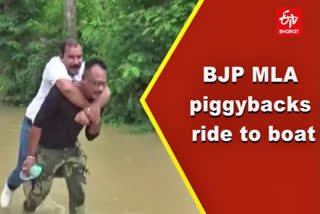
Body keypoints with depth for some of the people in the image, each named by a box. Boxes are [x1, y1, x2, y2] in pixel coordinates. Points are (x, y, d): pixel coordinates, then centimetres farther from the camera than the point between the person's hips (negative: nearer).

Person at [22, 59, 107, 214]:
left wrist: (96, 121, -23)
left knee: (79, 192, 4)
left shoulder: (95, 99, -10)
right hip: (47, 150, -5)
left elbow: (91, 136, 0)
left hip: (71, 150, 5)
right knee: (41, 191, 8)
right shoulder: (61, 92, -29)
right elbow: (38, 124, -23)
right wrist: (31, 156, -21)